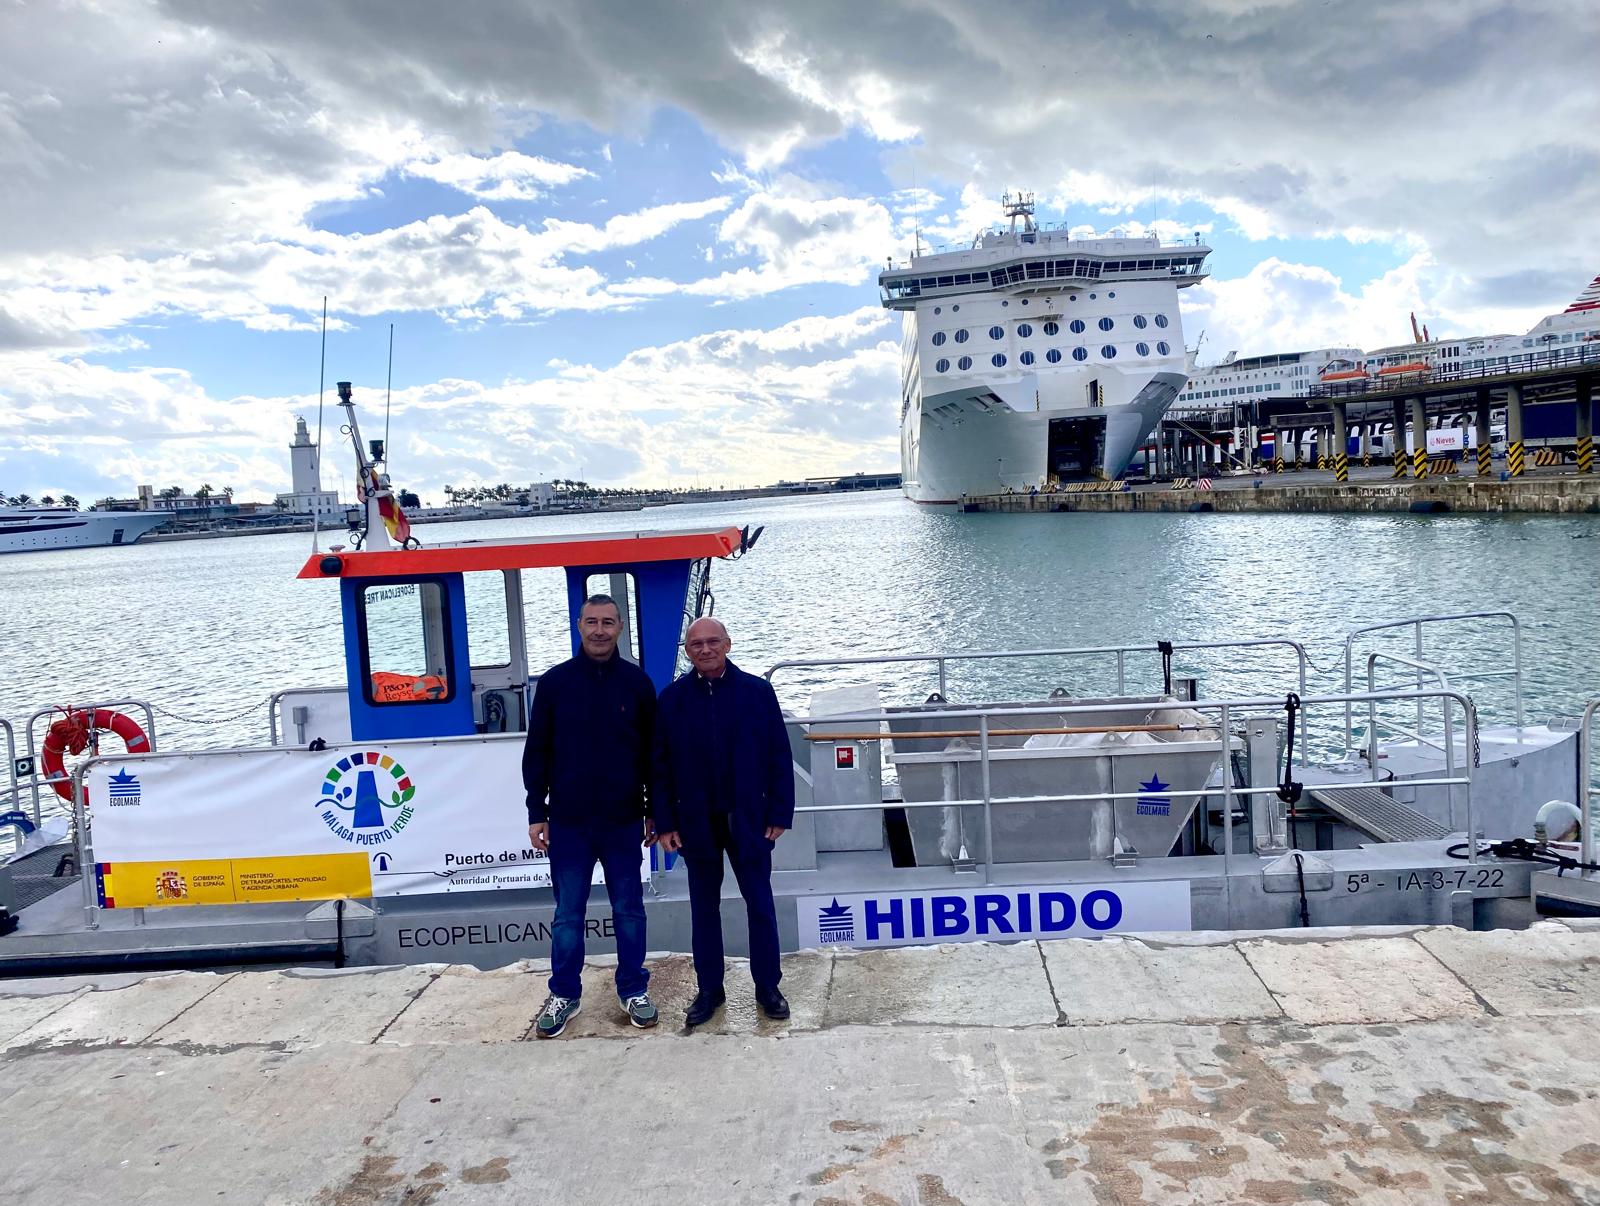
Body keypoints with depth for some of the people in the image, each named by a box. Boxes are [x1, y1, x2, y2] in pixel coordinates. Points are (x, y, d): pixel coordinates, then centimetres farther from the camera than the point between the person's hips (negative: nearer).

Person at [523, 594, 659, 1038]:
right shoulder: (555, 682, -1)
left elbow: (652, 753, 5)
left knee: (629, 910, 10)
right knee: (568, 914, 9)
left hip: (623, 820, 0)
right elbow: (536, 752, 3)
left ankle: (633, 990, 25)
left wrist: (655, 811, 5)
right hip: (568, 821, 0)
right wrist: (536, 812, -1)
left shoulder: (637, 682, 0)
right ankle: (564, 994, 23)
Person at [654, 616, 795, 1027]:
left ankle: (767, 987, 23)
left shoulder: (757, 691, -6)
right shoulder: (672, 698, -3)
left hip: (749, 818, -1)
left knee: (760, 904, 9)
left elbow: (780, 756, -4)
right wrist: (665, 822, -3)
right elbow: (660, 765, 0)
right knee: (704, 907, 12)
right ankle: (709, 989, 25)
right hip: (697, 822, 1)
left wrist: (780, 813, -6)